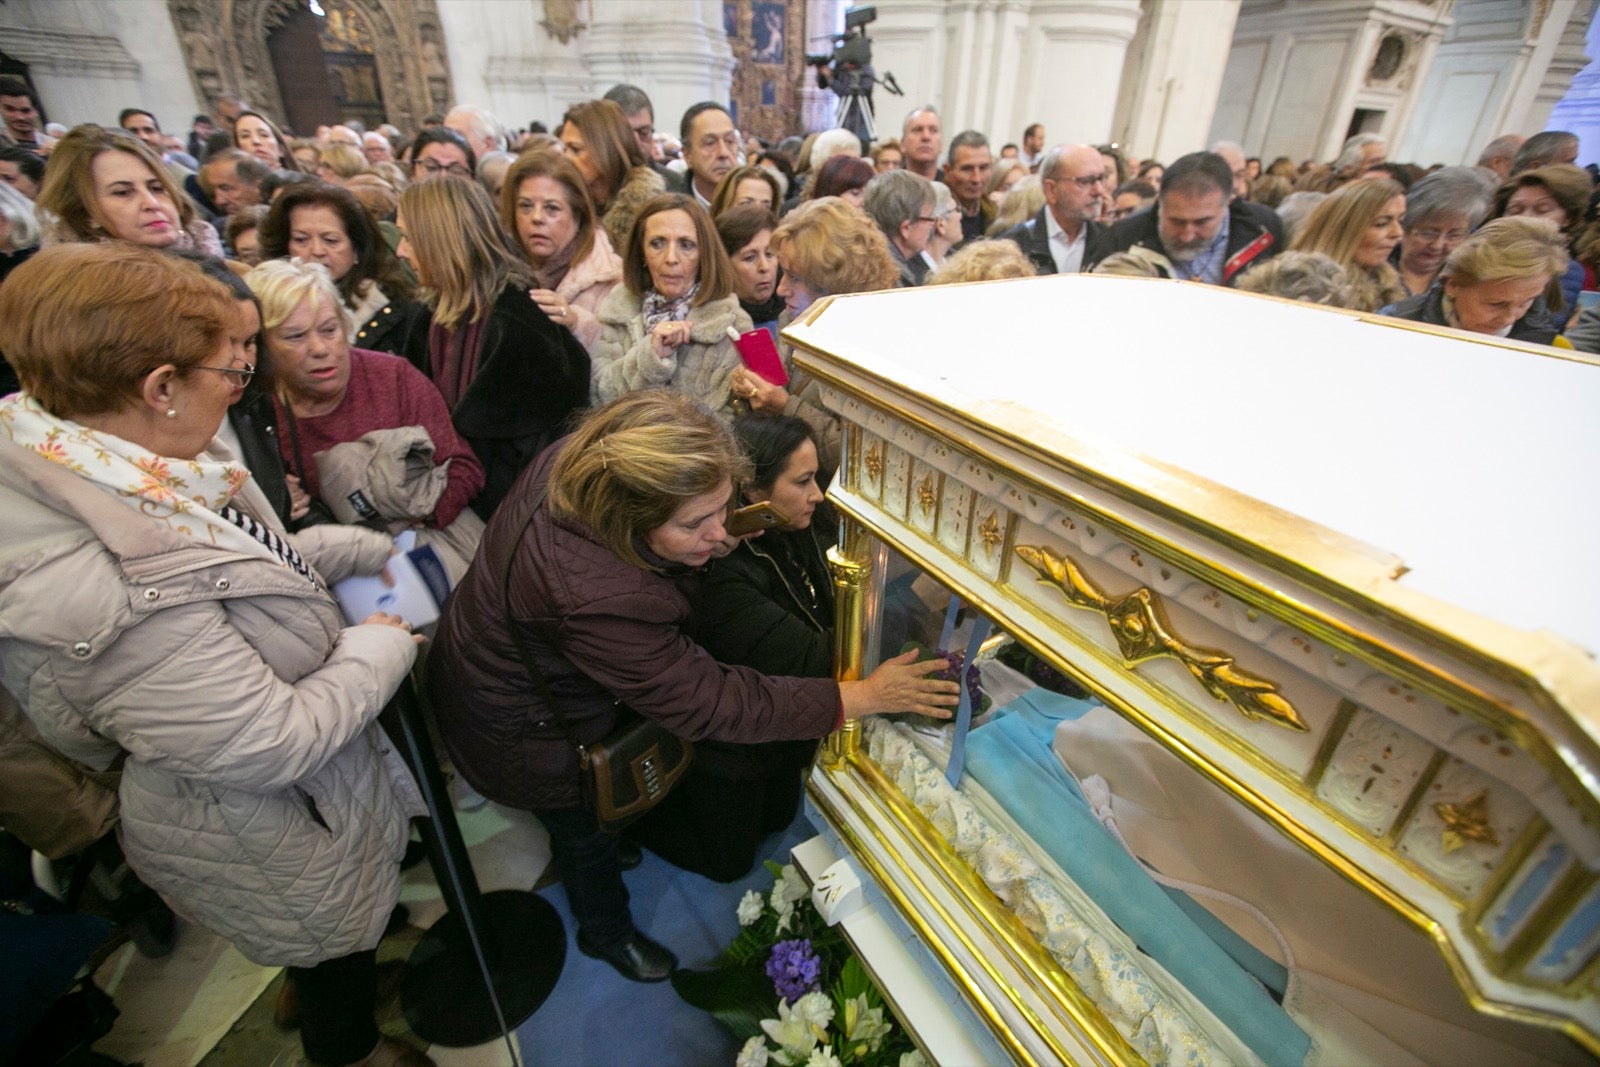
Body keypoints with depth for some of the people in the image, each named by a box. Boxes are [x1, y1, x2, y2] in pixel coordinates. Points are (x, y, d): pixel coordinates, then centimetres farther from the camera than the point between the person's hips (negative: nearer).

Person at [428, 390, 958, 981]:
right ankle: (607, 933, 53)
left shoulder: (575, 459, -25)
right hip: (519, 736, -7)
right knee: (585, 828, 21)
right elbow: (708, 705, -37)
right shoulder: (595, 600, -48)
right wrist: (865, 696, -34)